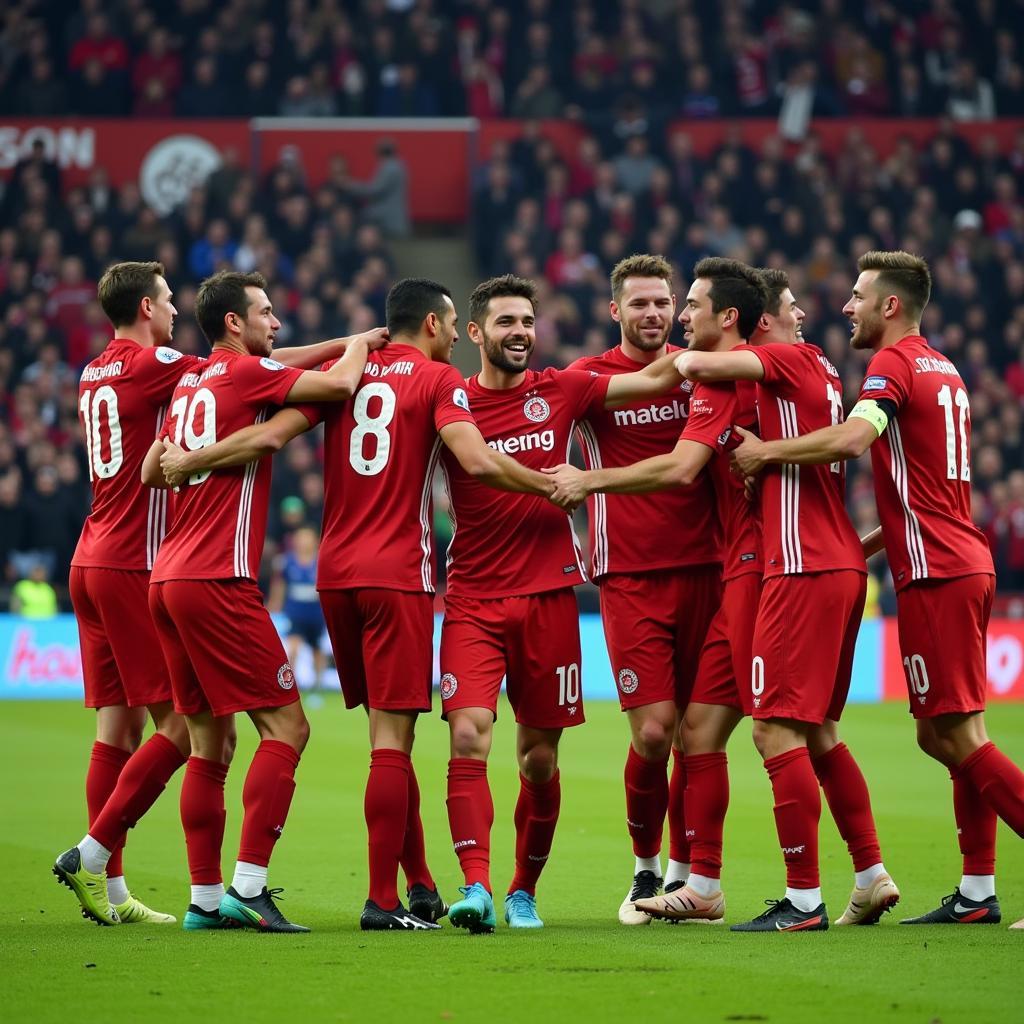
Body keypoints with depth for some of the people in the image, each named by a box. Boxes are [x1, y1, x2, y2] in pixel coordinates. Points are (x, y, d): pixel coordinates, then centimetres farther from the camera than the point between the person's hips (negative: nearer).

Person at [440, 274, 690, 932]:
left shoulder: (561, 391, 7)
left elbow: (654, 380, 6)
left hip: (549, 594, 2)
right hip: (474, 599, -2)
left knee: (540, 755, 6)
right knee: (469, 733, -18)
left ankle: (524, 891, 21)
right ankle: (476, 886, -21)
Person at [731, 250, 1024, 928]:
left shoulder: (895, 364, -8)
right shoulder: (945, 372, 20)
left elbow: (851, 439, -27)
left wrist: (766, 452, -14)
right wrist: (868, 544, 27)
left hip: (936, 573, -9)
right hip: (966, 566, 9)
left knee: (957, 734, -10)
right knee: (947, 733, 9)